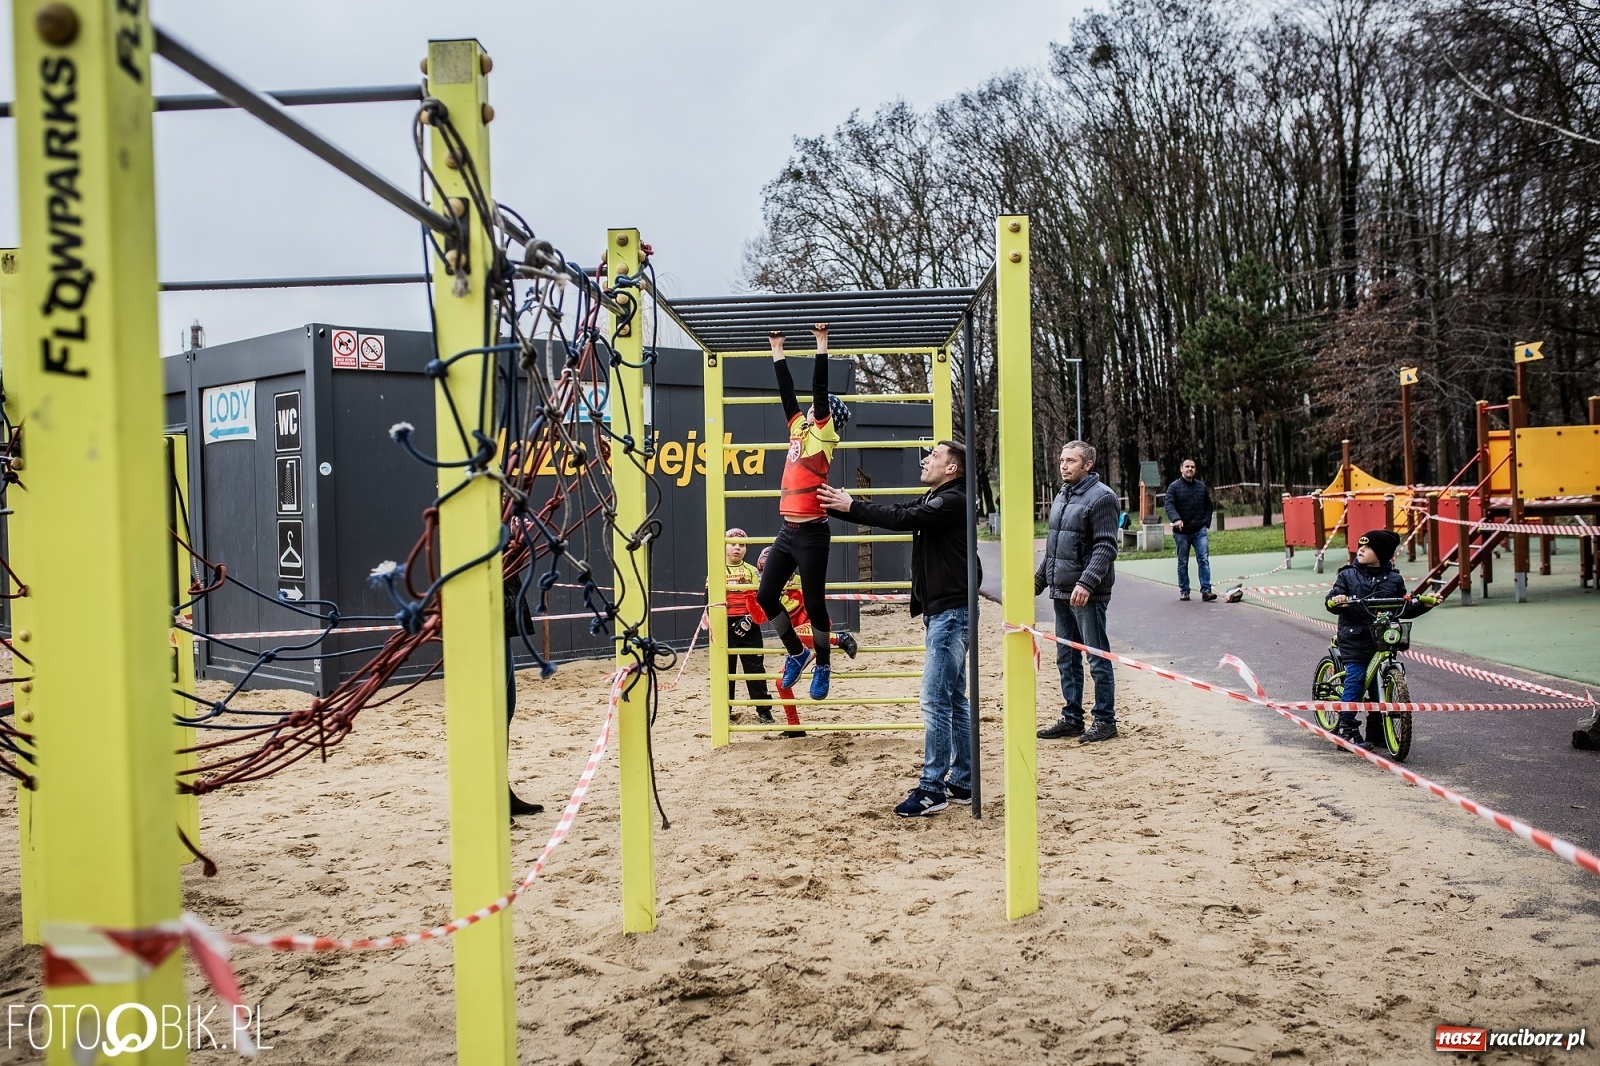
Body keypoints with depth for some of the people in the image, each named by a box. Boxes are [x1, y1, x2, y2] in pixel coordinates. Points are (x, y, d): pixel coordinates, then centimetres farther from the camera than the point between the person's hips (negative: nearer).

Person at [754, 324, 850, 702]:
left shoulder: (824, 434, -3)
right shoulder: (799, 428, 14)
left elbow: (819, 389, -10)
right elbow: (787, 390, 20)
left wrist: (822, 344, -9)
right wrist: (777, 350, 24)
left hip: (812, 533, -7)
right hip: (788, 531, 7)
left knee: (814, 602, -1)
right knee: (766, 594, 7)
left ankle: (823, 665, 16)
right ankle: (797, 652, 25)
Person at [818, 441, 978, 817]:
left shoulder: (953, 501, -13)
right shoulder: (934, 500, 18)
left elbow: (903, 518, -23)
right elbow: (899, 511, 10)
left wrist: (852, 506, -17)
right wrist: (845, 505, 1)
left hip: (951, 613, -10)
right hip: (941, 612, 10)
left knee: (936, 700, -9)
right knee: (954, 700, 12)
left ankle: (932, 789, -4)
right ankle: (963, 781, 19)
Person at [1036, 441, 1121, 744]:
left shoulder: (1101, 497, -11)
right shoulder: (1062, 496, 16)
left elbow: (1106, 547, -18)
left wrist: (1087, 582, -27)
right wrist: (1039, 580, 21)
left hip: (1088, 594, -9)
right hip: (1061, 593, 9)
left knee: (1098, 659, 0)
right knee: (1066, 659, 13)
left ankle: (1105, 720, 9)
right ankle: (1071, 718, 22)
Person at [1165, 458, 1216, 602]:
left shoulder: (1202, 486, 10)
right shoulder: (1174, 487, -1)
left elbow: (1208, 506, 18)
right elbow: (1169, 505, -13)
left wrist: (1206, 524, 6)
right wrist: (1176, 519, -31)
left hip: (1200, 531, 2)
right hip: (1181, 532, -2)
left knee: (1204, 560, -8)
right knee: (1183, 563, 8)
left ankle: (1206, 591, -10)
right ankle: (1184, 591, 17)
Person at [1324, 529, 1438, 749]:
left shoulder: (1393, 580, 8)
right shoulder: (1348, 575, 3)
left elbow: (1404, 609, 15)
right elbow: (1331, 600, -3)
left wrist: (1424, 604, 0)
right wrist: (1335, 602, -26)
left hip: (1383, 640, 2)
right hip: (1354, 639, -2)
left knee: (1380, 686, 5)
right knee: (1354, 681, -7)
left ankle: (1376, 732, 16)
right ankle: (1346, 728, 0)